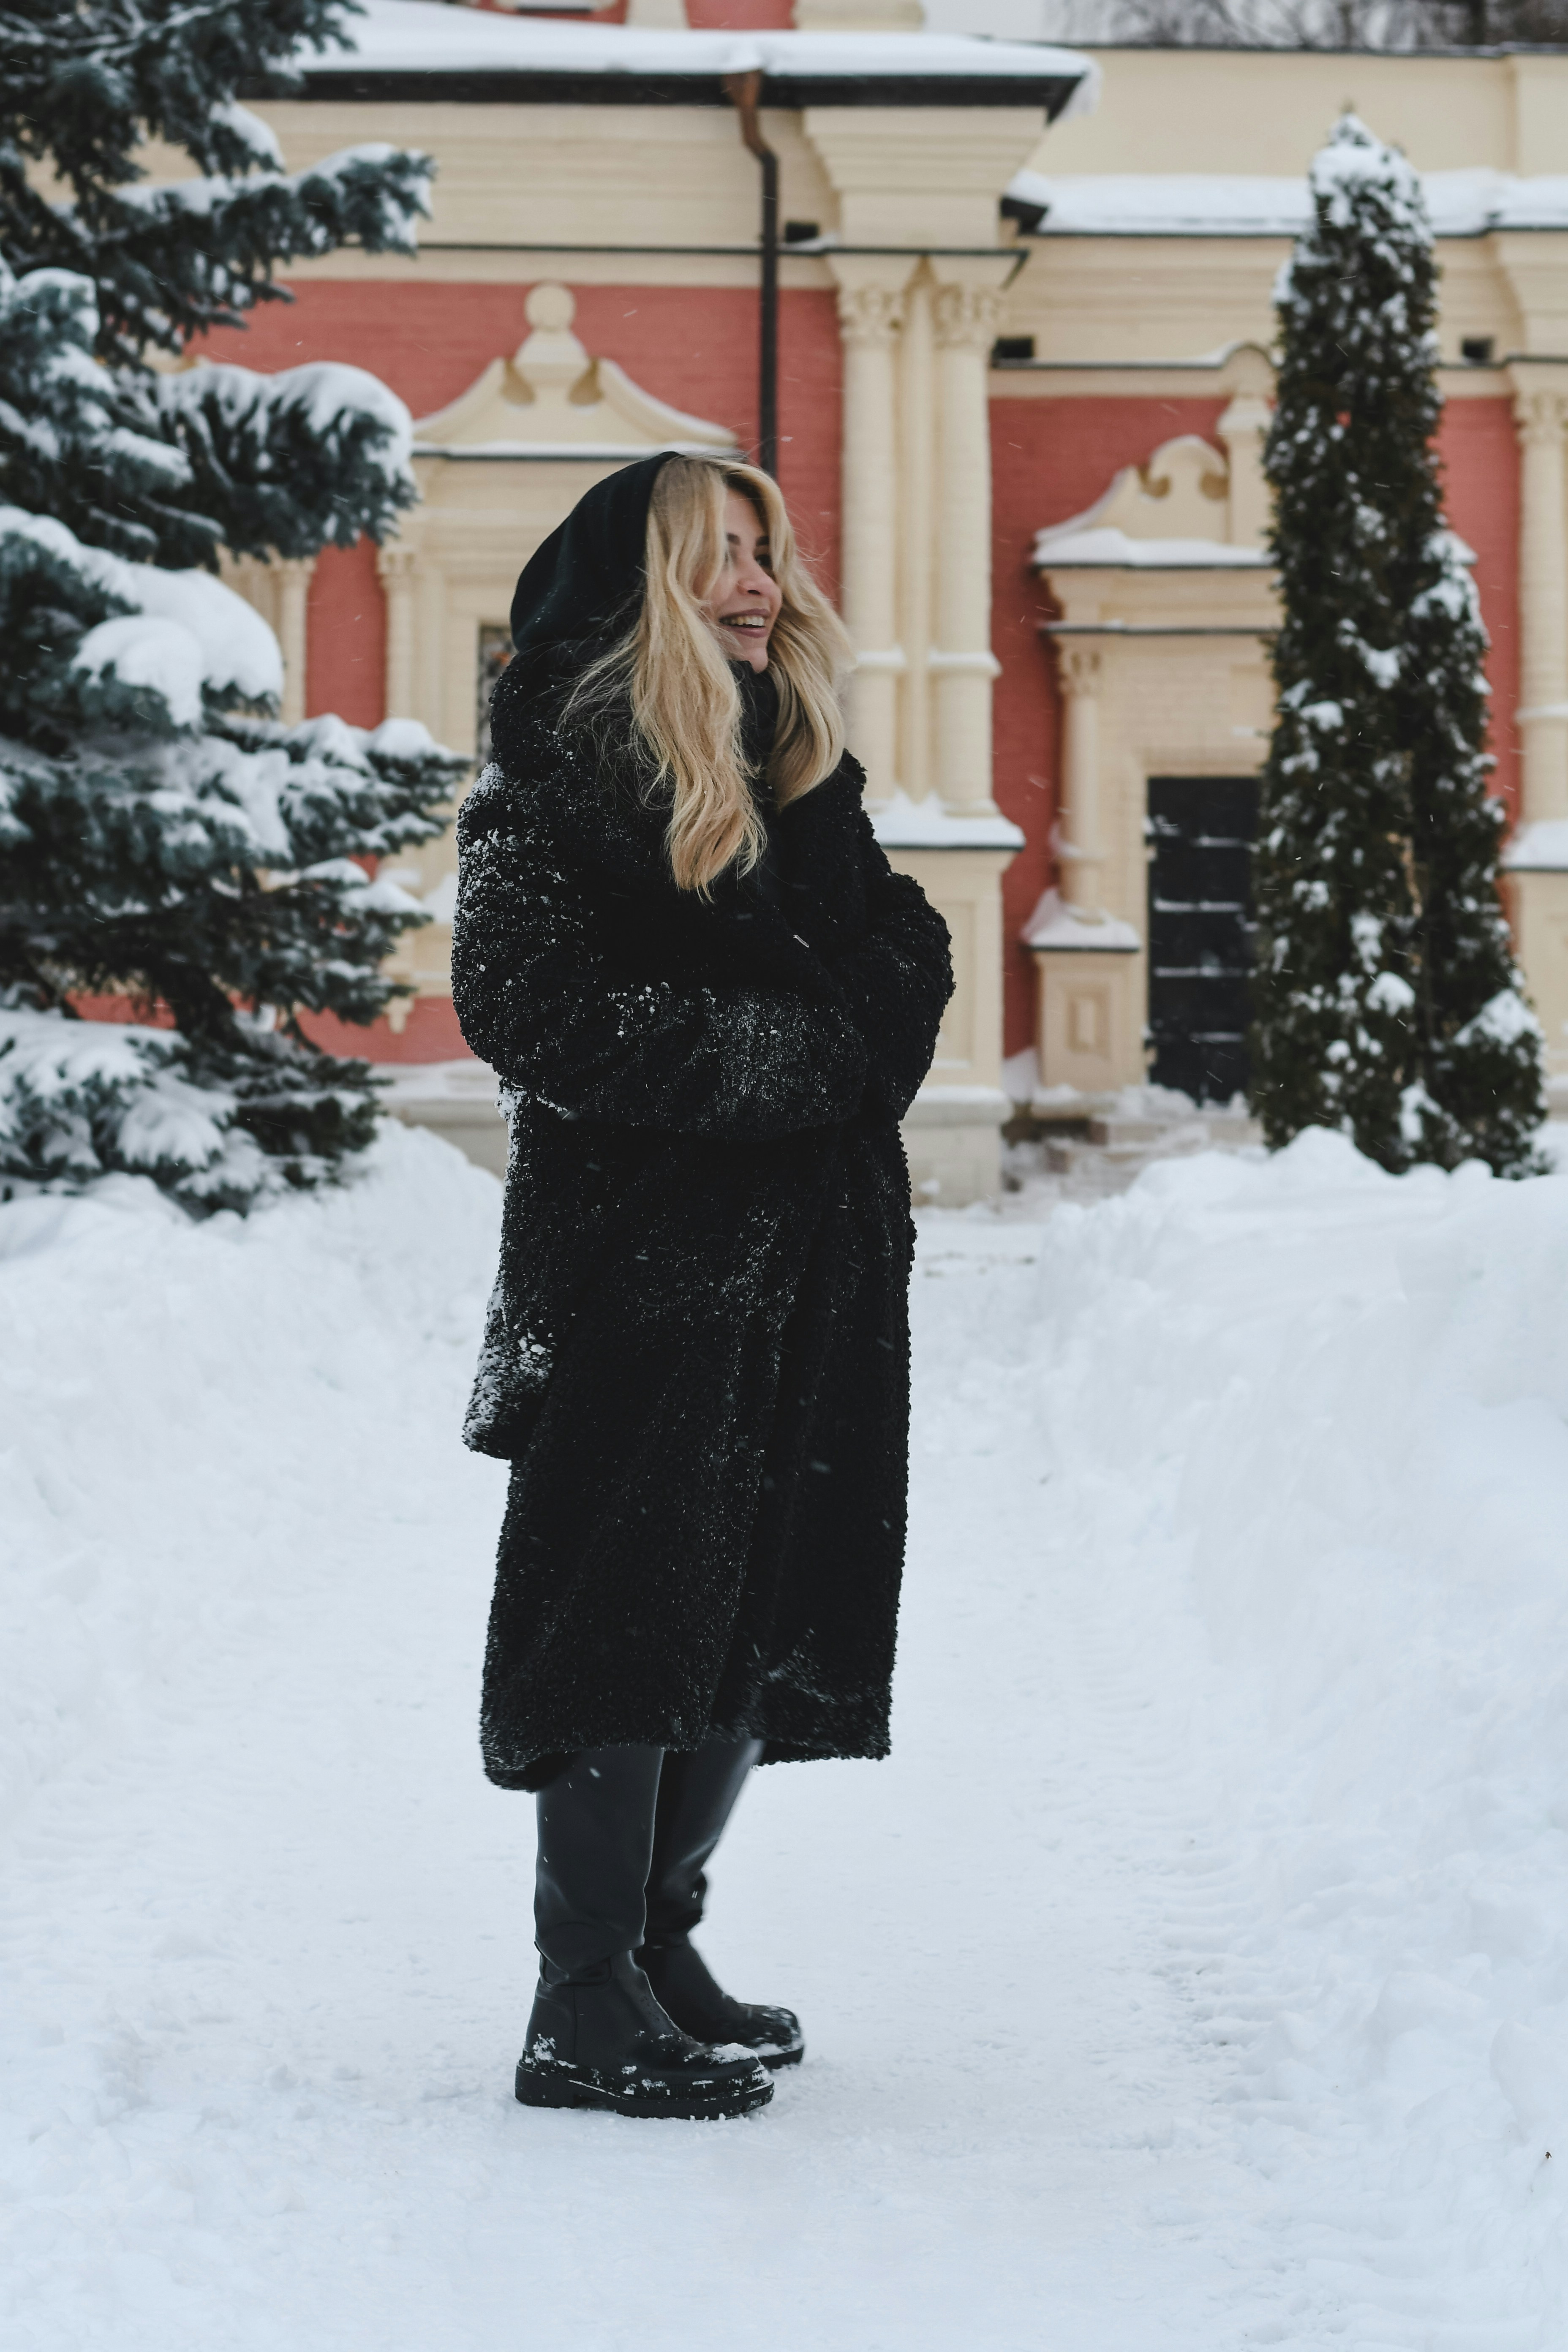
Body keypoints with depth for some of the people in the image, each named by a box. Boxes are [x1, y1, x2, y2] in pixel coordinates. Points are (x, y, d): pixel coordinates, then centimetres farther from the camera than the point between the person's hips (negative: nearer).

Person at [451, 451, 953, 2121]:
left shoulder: (802, 773, 18)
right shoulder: (562, 768, -6)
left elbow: (901, 967, 18)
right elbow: (533, 1005, -15)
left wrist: (876, 989, -6)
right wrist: (776, 1053, -13)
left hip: (812, 1264, 8)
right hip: (641, 1257, -7)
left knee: (765, 1611, 9)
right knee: (635, 1608, -7)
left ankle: (660, 1944, 22)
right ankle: (586, 2010, -2)